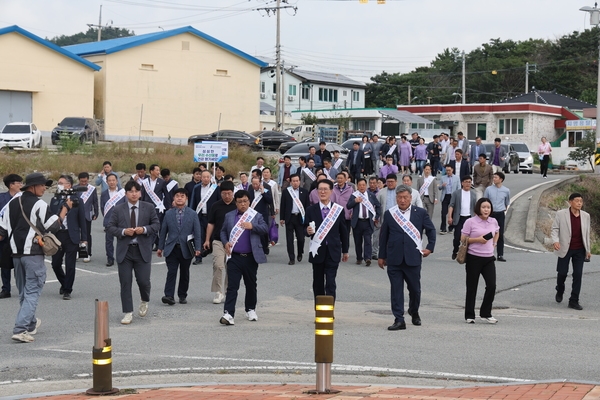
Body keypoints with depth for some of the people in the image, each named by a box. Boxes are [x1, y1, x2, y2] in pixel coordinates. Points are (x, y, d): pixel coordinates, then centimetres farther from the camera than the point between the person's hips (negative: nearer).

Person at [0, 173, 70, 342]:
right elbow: (53, 226, -8)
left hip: (16, 252, 7)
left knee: (23, 291, 18)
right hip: (33, 253, -7)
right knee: (32, 291, -5)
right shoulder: (39, 205, -10)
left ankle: (30, 324, 31)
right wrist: (66, 208, 1)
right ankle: (20, 329, -16)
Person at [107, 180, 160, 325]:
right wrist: (123, 231, -14)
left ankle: (144, 302, 29)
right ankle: (128, 313, 9)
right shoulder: (118, 209, 4)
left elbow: (157, 224, 5)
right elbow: (110, 227, 4)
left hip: (142, 250, -1)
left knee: (143, 281, -4)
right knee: (125, 283, 1)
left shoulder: (149, 208, 5)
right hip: (124, 250, 1)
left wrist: (144, 229, -13)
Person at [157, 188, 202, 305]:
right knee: (171, 272, -10)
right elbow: (163, 231, 10)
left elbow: (197, 232, 1)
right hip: (171, 248, 0)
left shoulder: (192, 214, 4)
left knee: (184, 274, 8)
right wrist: (160, 247, 7)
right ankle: (169, 296, -15)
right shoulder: (168, 214, 7)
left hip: (186, 249, 0)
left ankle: (182, 296, 19)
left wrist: (197, 248, -6)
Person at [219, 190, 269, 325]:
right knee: (232, 286, -8)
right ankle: (228, 314, -14)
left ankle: (250, 310, 32)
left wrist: (252, 226, -18)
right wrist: (225, 242, -2)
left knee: (251, 285, 14)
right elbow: (223, 231, 17)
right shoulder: (229, 216, 10)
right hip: (234, 257, 0)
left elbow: (265, 229, -3)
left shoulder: (256, 216, 6)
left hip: (251, 257, 0)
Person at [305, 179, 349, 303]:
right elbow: (305, 230, 4)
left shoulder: (339, 209, 3)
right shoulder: (311, 210, 2)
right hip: (317, 251, 1)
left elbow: (343, 231, 8)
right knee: (318, 284, 10)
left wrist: (345, 251, 11)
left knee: (330, 284, -7)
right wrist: (308, 231, -20)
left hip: (333, 252, -1)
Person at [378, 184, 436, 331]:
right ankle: (399, 320, 3)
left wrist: (430, 247, 7)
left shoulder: (420, 213, 2)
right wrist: (382, 256, 9)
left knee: (415, 288, 9)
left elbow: (431, 230, 14)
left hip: (413, 258, 0)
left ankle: (414, 313, 35)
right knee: (396, 290, -1)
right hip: (394, 259, 0)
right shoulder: (389, 214, 4)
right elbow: (383, 236, 8)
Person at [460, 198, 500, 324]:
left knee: (491, 286, -5)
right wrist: (477, 239, -17)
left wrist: (494, 243, 12)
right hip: (474, 258, -4)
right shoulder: (470, 222, -7)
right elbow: (463, 239, -5)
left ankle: (485, 313, 10)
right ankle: (469, 316, 15)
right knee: (472, 288, 5)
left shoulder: (493, 222, 6)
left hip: (489, 258, 4)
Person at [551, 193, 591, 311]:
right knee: (562, 273, 5)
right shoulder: (561, 214, -5)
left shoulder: (585, 216, 4)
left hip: (580, 250, 2)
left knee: (578, 274, -2)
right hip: (565, 249, -2)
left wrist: (588, 250, 10)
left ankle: (574, 301, 4)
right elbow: (555, 229, -4)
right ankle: (559, 291, 36)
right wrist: (555, 241, -22)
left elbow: (586, 233, 10)